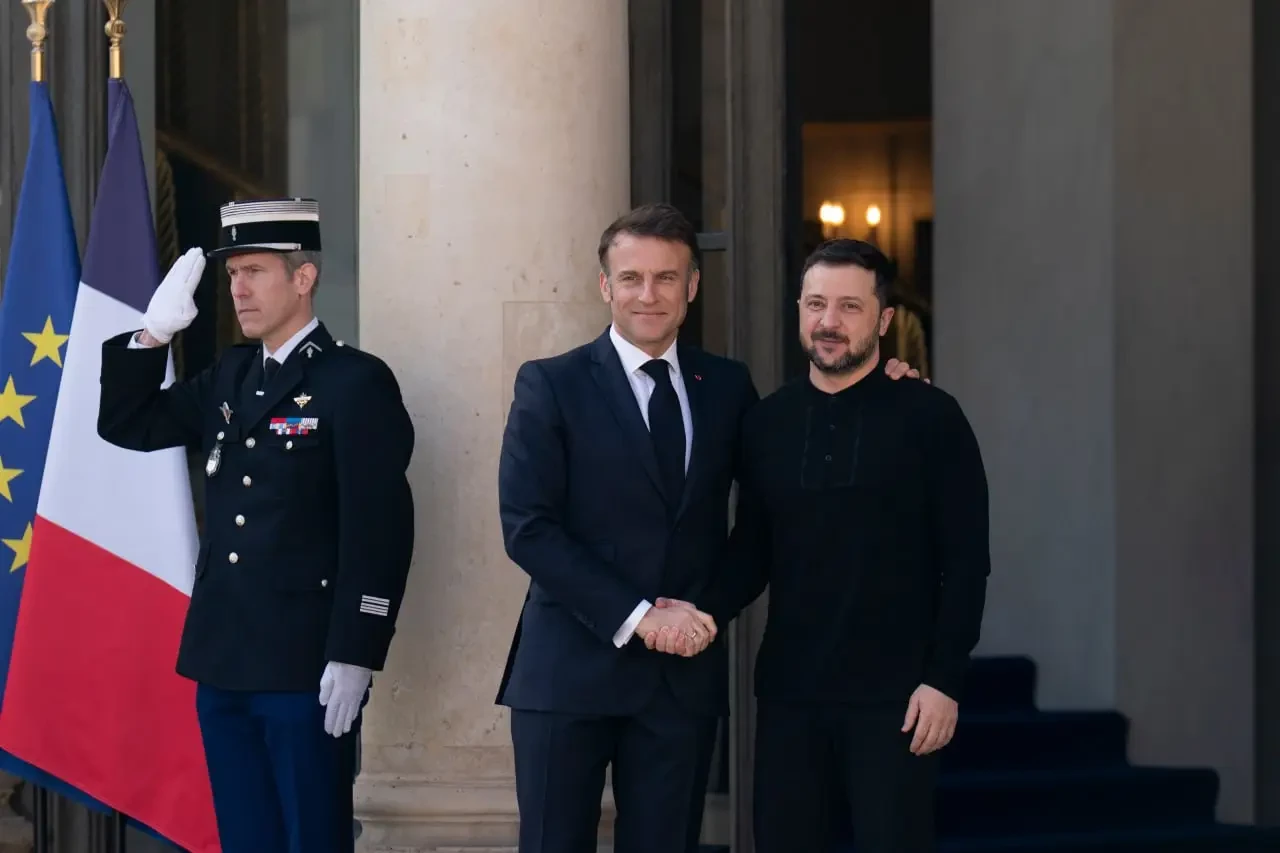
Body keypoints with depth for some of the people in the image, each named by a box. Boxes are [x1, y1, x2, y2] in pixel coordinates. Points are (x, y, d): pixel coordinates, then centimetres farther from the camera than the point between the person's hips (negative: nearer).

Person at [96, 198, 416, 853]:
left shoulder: (357, 382, -9)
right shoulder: (228, 375, 13)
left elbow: (380, 527, -14)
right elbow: (125, 425, 18)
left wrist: (354, 657, -18)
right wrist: (153, 333, 2)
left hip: (307, 668, -7)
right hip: (224, 664, 7)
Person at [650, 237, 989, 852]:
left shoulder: (931, 418, -4)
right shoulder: (766, 423, 8)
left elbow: (966, 563, -5)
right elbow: (752, 550, 12)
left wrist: (944, 680, -11)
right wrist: (705, 614, -7)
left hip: (893, 693, -4)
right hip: (788, 689, 4)